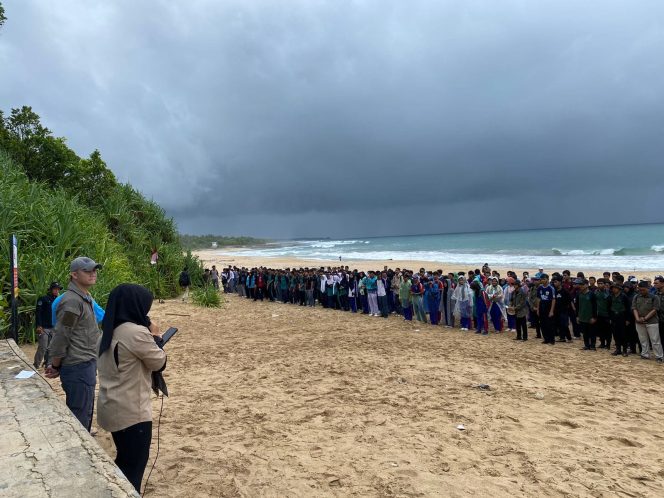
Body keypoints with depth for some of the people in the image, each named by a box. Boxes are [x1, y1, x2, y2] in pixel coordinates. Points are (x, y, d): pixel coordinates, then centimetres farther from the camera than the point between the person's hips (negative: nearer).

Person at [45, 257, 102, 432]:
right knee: (79, 417, -1)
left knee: (86, 414, 20)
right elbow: (60, 337, -18)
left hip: (87, 365, 9)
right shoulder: (72, 301, -19)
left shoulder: (86, 298, 12)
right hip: (78, 369, -9)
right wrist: (55, 367, -7)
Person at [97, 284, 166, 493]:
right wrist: (154, 337, 1)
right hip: (131, 412, -9)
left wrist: (149, 336, 3)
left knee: (124, 463, 25)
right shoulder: (136, 332, -24)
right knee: (133, 467, 8)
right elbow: (159, 363, -13)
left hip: (113, 408, 9)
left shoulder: (110, 332, 6)